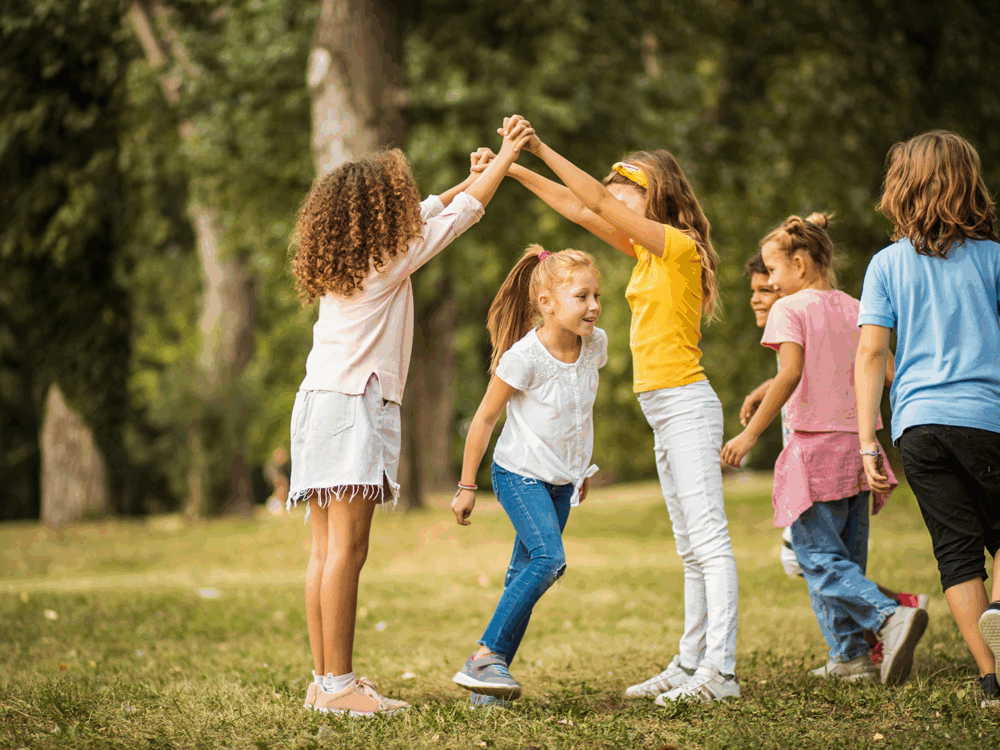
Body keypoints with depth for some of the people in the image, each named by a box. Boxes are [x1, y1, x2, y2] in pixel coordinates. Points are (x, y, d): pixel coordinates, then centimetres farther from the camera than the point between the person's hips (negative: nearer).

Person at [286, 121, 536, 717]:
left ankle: (324, 681, 7)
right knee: (347, 550, -10)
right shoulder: (389, 259, -6)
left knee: (326, 551, 6)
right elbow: (462, 213, 4)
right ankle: (338, 684, -12)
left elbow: (422, 215, 31)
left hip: (319, 402, 9)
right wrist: (508, 154, 16)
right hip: (354, 405, -9)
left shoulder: (343, 259, 15)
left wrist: (473, 176, 38)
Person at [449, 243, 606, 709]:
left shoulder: (596, 344, -3)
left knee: (525, 575, 5)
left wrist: (581, 466, 24)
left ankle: (491, 674, 10)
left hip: (561, 480, 6)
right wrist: (466, 486, -8)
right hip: (520, 474, -6)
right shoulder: (524, 356, -22)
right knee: (548, 557, -23)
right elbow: (484, 419, -12)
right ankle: (485, 657, -17)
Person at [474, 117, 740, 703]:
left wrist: (540, 146, -16)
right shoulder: (648, 252, 16)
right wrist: (516, 170, 14)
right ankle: (690, 664, 13)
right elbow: (579, 209, 18)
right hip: (664, 411, 10)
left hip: (686, 405, -10)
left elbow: (597, 202, -17)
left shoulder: (680, 245, -10)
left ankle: (719, 671, -15)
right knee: (691, 547, 10)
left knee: (709, 540, -12)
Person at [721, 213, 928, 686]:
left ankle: (889, 616, -25)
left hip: (816, 447, -7)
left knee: (820, 560, -5)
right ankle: (850, 656, 11)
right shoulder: (855, 310, 13)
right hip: (859, 447, 7)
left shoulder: (791, 309, -5)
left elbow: (791, 373, -19)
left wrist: (751, 433, -15)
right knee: (846, 557, 13)